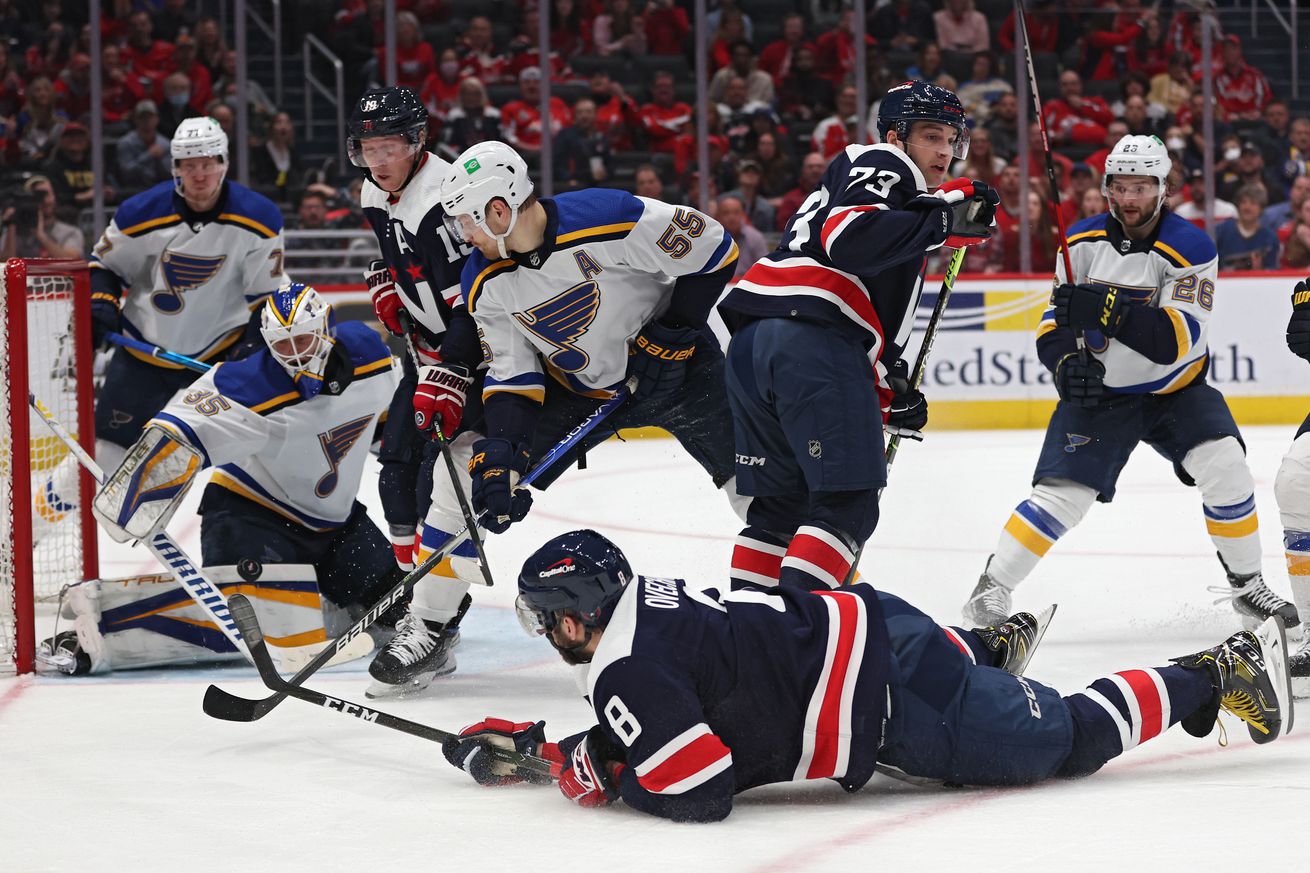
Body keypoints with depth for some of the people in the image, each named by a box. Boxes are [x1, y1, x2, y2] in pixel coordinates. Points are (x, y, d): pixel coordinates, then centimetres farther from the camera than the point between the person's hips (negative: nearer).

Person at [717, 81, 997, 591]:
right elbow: (849, 238, -15)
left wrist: (889, 393, 22)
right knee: (849, 504, -10)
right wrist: (945, 221, -14)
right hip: (811, 339, -10)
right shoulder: (882, 165, 6)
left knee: (780, 504, 17)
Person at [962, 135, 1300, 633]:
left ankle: (1246, 583, -3)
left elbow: (1180, 341, -29)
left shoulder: (1189, 248, -17)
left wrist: (1110, 311, -42)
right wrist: (1065, 359, -20)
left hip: (1174, 390, -1)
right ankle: (993, 586, -4)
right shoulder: (1083, 242, -5)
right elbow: (1056, 318, 2)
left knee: (1223, 465, -21)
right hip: (1099, 391, 1)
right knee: (1062, 493, -14)